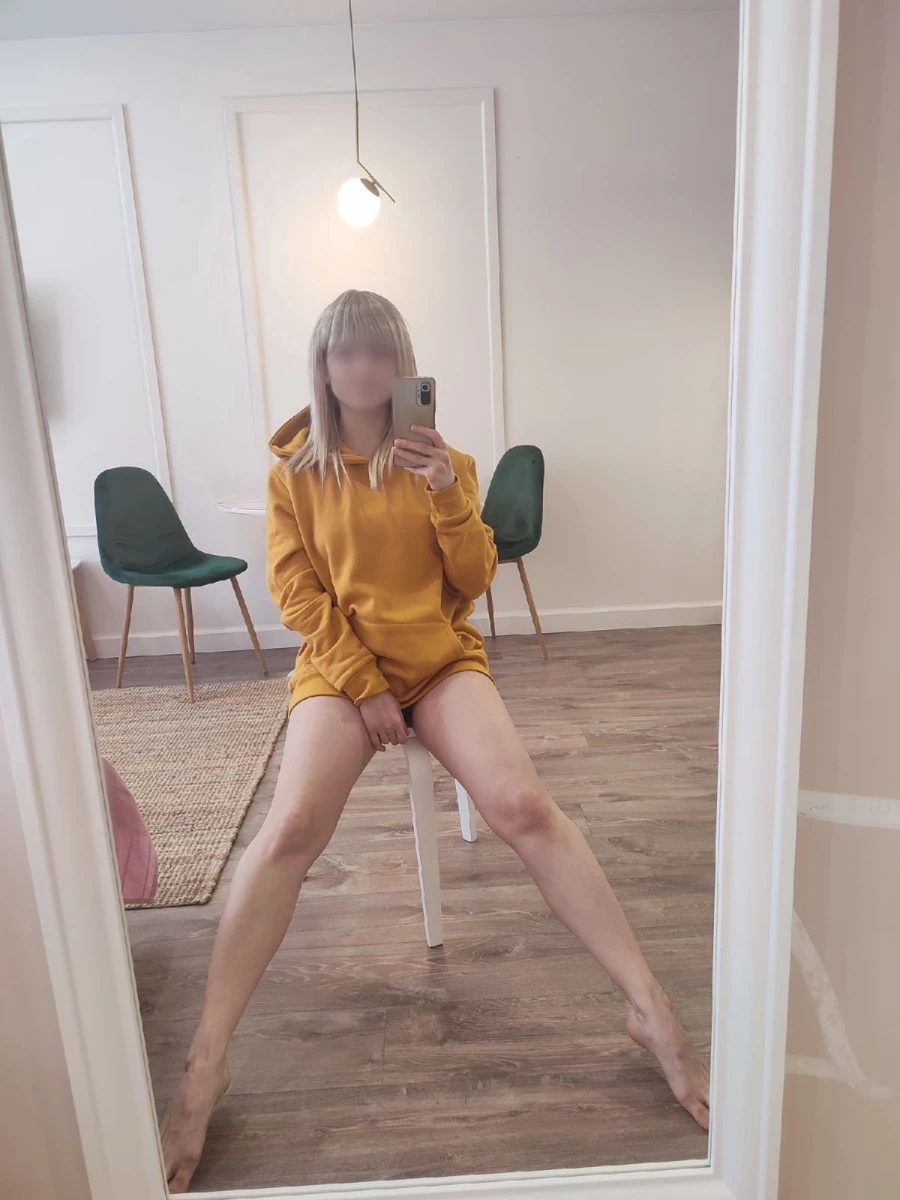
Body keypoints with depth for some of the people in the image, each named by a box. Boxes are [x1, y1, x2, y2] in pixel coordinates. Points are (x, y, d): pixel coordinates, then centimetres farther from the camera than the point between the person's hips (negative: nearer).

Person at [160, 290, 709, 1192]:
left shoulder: (440, 458, 7)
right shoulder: (294, 469, 5)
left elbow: (474, 583, 4)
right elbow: (295, 591, -1)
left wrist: (449, 496, -13)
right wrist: (363, 683, -11)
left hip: (441, 659, 1)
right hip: (339, 666, 0)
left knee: (523, 806, -23)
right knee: (289, 829, -25)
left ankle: (651, 1011, -12)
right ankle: (204, 1066, -13)